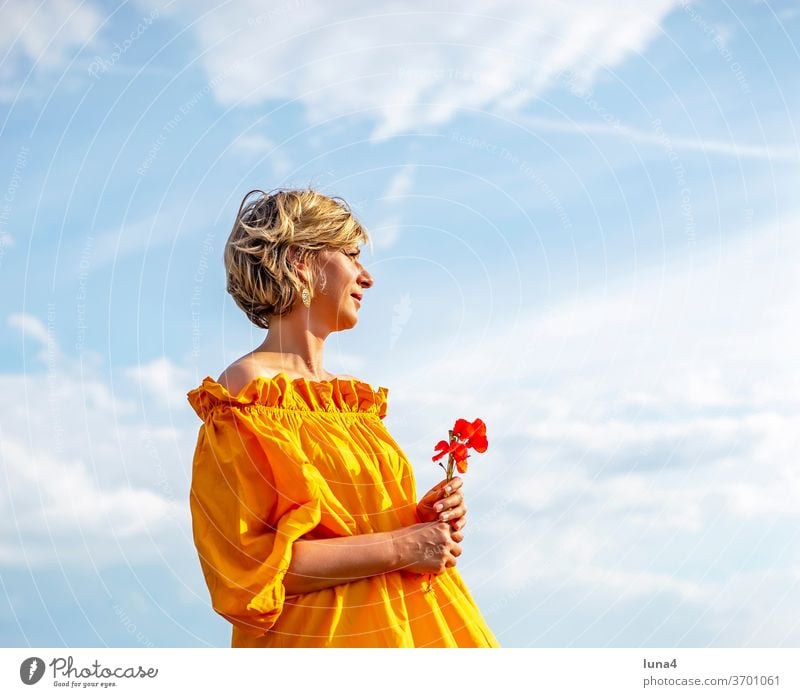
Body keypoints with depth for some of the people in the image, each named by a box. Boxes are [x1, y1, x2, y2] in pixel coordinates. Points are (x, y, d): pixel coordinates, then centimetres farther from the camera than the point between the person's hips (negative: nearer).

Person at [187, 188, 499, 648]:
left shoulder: (352, 395, 10)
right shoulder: (246, 393, -12)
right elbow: (251, 564, -18)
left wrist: (423, 520, 1)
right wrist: (399, 547, -17)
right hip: (327, 634, -7)